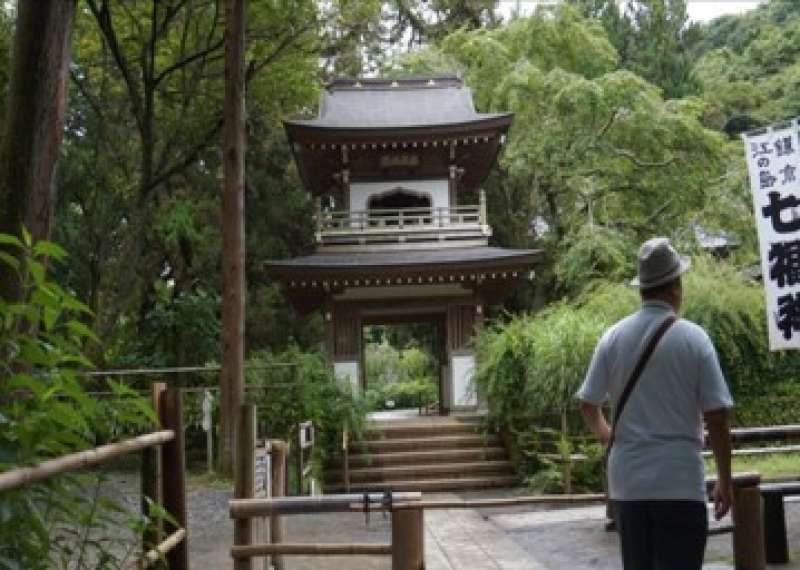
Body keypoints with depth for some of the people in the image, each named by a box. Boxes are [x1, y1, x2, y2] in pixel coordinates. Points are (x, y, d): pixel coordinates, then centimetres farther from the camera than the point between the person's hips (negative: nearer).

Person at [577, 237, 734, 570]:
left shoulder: (613, 337, 1)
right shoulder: (693, 338, -8)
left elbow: (588, 405, 7)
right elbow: (717, 418, -7)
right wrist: (724, 481, 3)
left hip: (627, 483, 4)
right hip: (680, 484, -4)